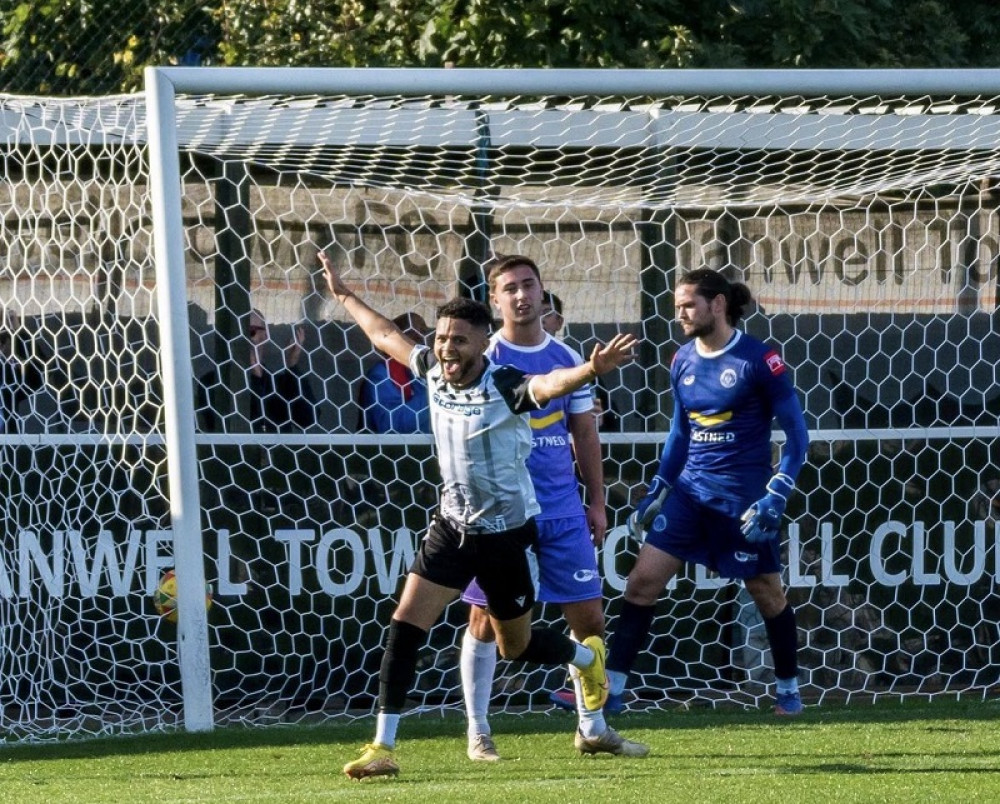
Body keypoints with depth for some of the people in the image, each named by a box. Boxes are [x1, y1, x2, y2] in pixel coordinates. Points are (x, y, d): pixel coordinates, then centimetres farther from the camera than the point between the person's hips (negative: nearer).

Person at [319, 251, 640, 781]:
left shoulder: (504, 386, -23)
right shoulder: (433, 371, -6)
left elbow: (551, 384, -45)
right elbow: (385, 336, 14)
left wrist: (593, 369, -66)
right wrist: (344, 296, 26)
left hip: (505, 533, -5)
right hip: (452, 526, 5)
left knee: (516, 647, 12)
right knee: (405, 625, -8)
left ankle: (587, 657, 46)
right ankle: (383, 748, -4)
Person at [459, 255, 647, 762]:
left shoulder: (567, 358, 8)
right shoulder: (485, 360, -4)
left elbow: (584, 434, 14)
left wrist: (597, 501, 11)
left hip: (563, 510, 4)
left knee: (589, 616, 4)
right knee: (486, 620, 0)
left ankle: (592, 728, 16)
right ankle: (478, 733, 11)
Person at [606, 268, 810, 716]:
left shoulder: (759, 360, -11)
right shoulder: (683, 362, 6)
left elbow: (797, 434, -8)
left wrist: (775, 498, -15)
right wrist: (656, 493, 16)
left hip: (743, 496, -5)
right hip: (691, 490, 5)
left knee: (768, 594, 7)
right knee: (643, 579, -7)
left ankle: (788, 690, 26)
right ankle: (610, 687, -7)